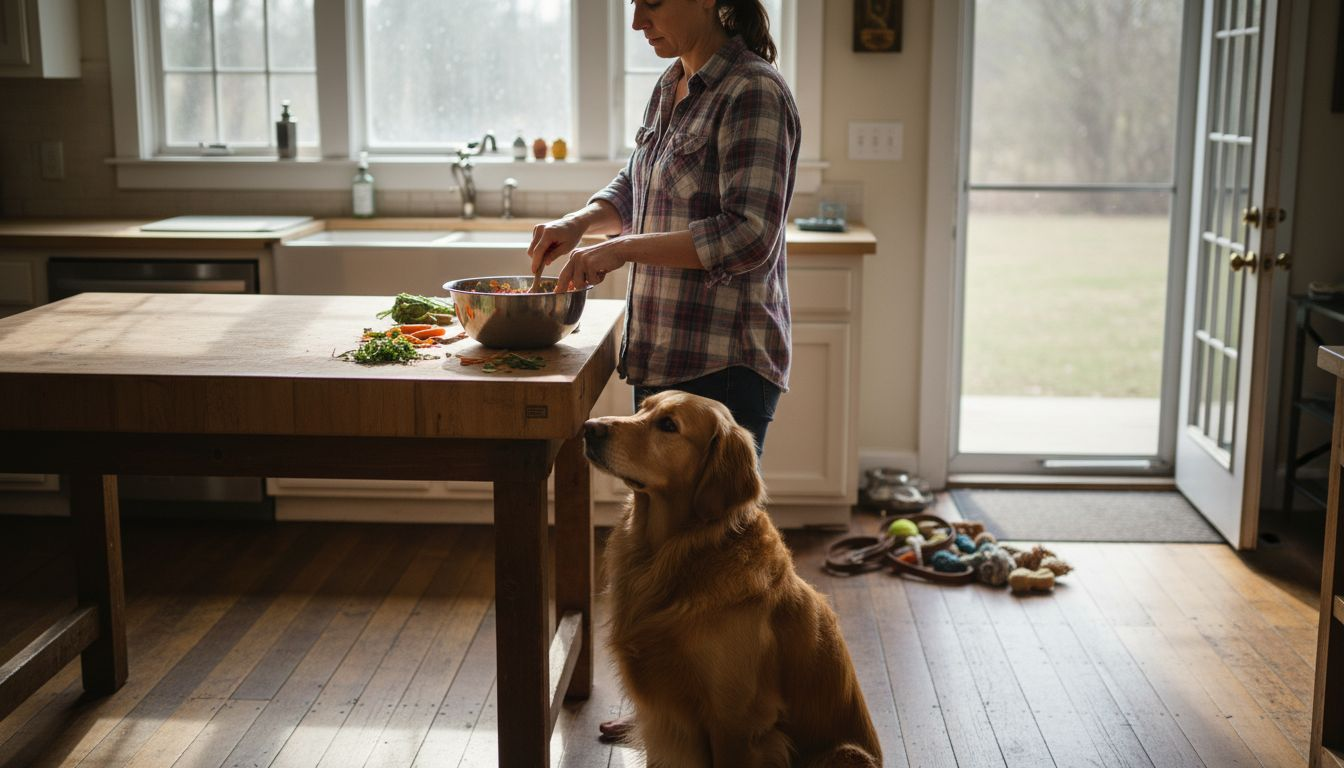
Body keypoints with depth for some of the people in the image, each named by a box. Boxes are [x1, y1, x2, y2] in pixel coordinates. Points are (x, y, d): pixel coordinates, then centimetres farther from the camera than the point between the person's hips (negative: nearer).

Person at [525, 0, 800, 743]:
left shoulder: (753, 93, -15)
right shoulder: (672, 86, 12)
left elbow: (747, 236, -22)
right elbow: (634, 187, 26)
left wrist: (623, 249, -21)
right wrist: (580, 222, 6)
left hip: (725, 364, -9)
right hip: (666, 354, 9)